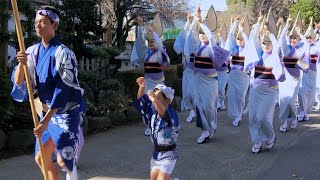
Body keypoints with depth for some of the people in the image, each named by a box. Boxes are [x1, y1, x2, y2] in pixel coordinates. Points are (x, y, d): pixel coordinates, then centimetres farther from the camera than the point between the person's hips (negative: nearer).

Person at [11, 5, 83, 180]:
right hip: (46, 111, 6)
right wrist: (22, 64, -25)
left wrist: (46, 121, -24)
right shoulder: (32, 51, 1)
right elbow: (18, 83, -5)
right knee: (41, 158, 9)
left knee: (63, 161, -7)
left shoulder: (63, 53, -17)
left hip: (65, 112, -6)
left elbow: (63, 90, -21)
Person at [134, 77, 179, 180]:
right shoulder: (153, 111, -3)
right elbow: (141, 99, -2)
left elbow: (163, 113, -49)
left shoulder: (171, 115, -26)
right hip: (156, 153, 8)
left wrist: (155, 101, -69)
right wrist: (142, 87, -23)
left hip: (168, 155, -7)